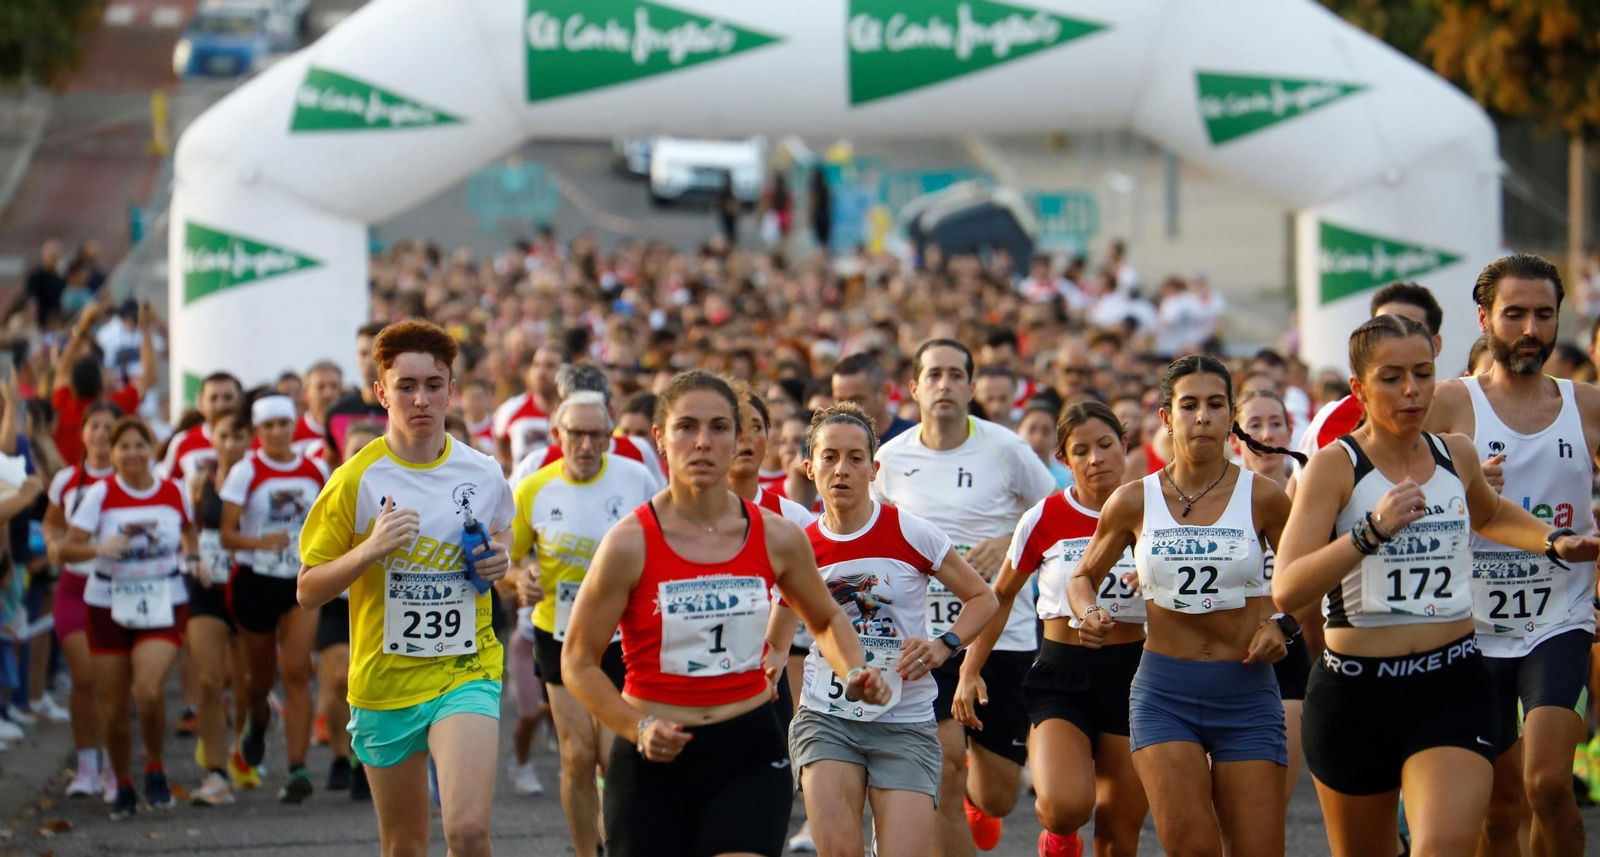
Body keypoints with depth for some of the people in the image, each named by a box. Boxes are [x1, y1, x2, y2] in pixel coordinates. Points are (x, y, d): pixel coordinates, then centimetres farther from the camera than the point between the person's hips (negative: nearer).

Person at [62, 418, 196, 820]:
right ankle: (123, 785, 25)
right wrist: (100, 548, -27)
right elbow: (68, 548, -8)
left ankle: (155, 767, 4)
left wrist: (192, 557, -1)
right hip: (109, 605, 0)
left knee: (149, 692, -22)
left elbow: (189, 533, 20)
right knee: (113, 707, 3)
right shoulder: (100, 493, -5)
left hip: (164, 606, 0)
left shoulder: (173, 492, 1)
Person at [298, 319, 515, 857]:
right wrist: (370, 550, -22)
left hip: (466, 671, 0)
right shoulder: (356, 480, -7)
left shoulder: (484, 474, 0)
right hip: (384, 680, 0)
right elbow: (308, 591, -5)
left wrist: (498, 562, -3)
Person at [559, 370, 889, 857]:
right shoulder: (630, 544, -9)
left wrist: (854, 673, -1)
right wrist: (639, 727, -18)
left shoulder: (778, 538, 0)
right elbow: (578, 662, -4)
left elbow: (826, 621, 19)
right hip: (653, 761, -1)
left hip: (750, 755, 1)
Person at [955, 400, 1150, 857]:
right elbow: (1000, 597, 9)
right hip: (1061, 673, -2)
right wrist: (970, 671, 3)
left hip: (1132, 675, 2)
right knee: (1065, 807, -24)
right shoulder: (1045, 518, -3)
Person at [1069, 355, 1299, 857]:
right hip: (1164, 689, 0)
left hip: (1247, 690, 0)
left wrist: (1282, 625, -6)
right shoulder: (1134, 502, 2)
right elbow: (1084, 577, 17)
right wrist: (1090, 615, -4)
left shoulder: (1262, 498, -1)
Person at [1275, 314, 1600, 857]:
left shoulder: (1456, 455, 9)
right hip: (1356, 693, -2)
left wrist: (1554, 542, 19)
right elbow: (1286, 591, -20)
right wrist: (1373, 529, -30)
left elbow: (1490, 515, 36)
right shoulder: (1335, 466, -6)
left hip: (1455, 689, 2)